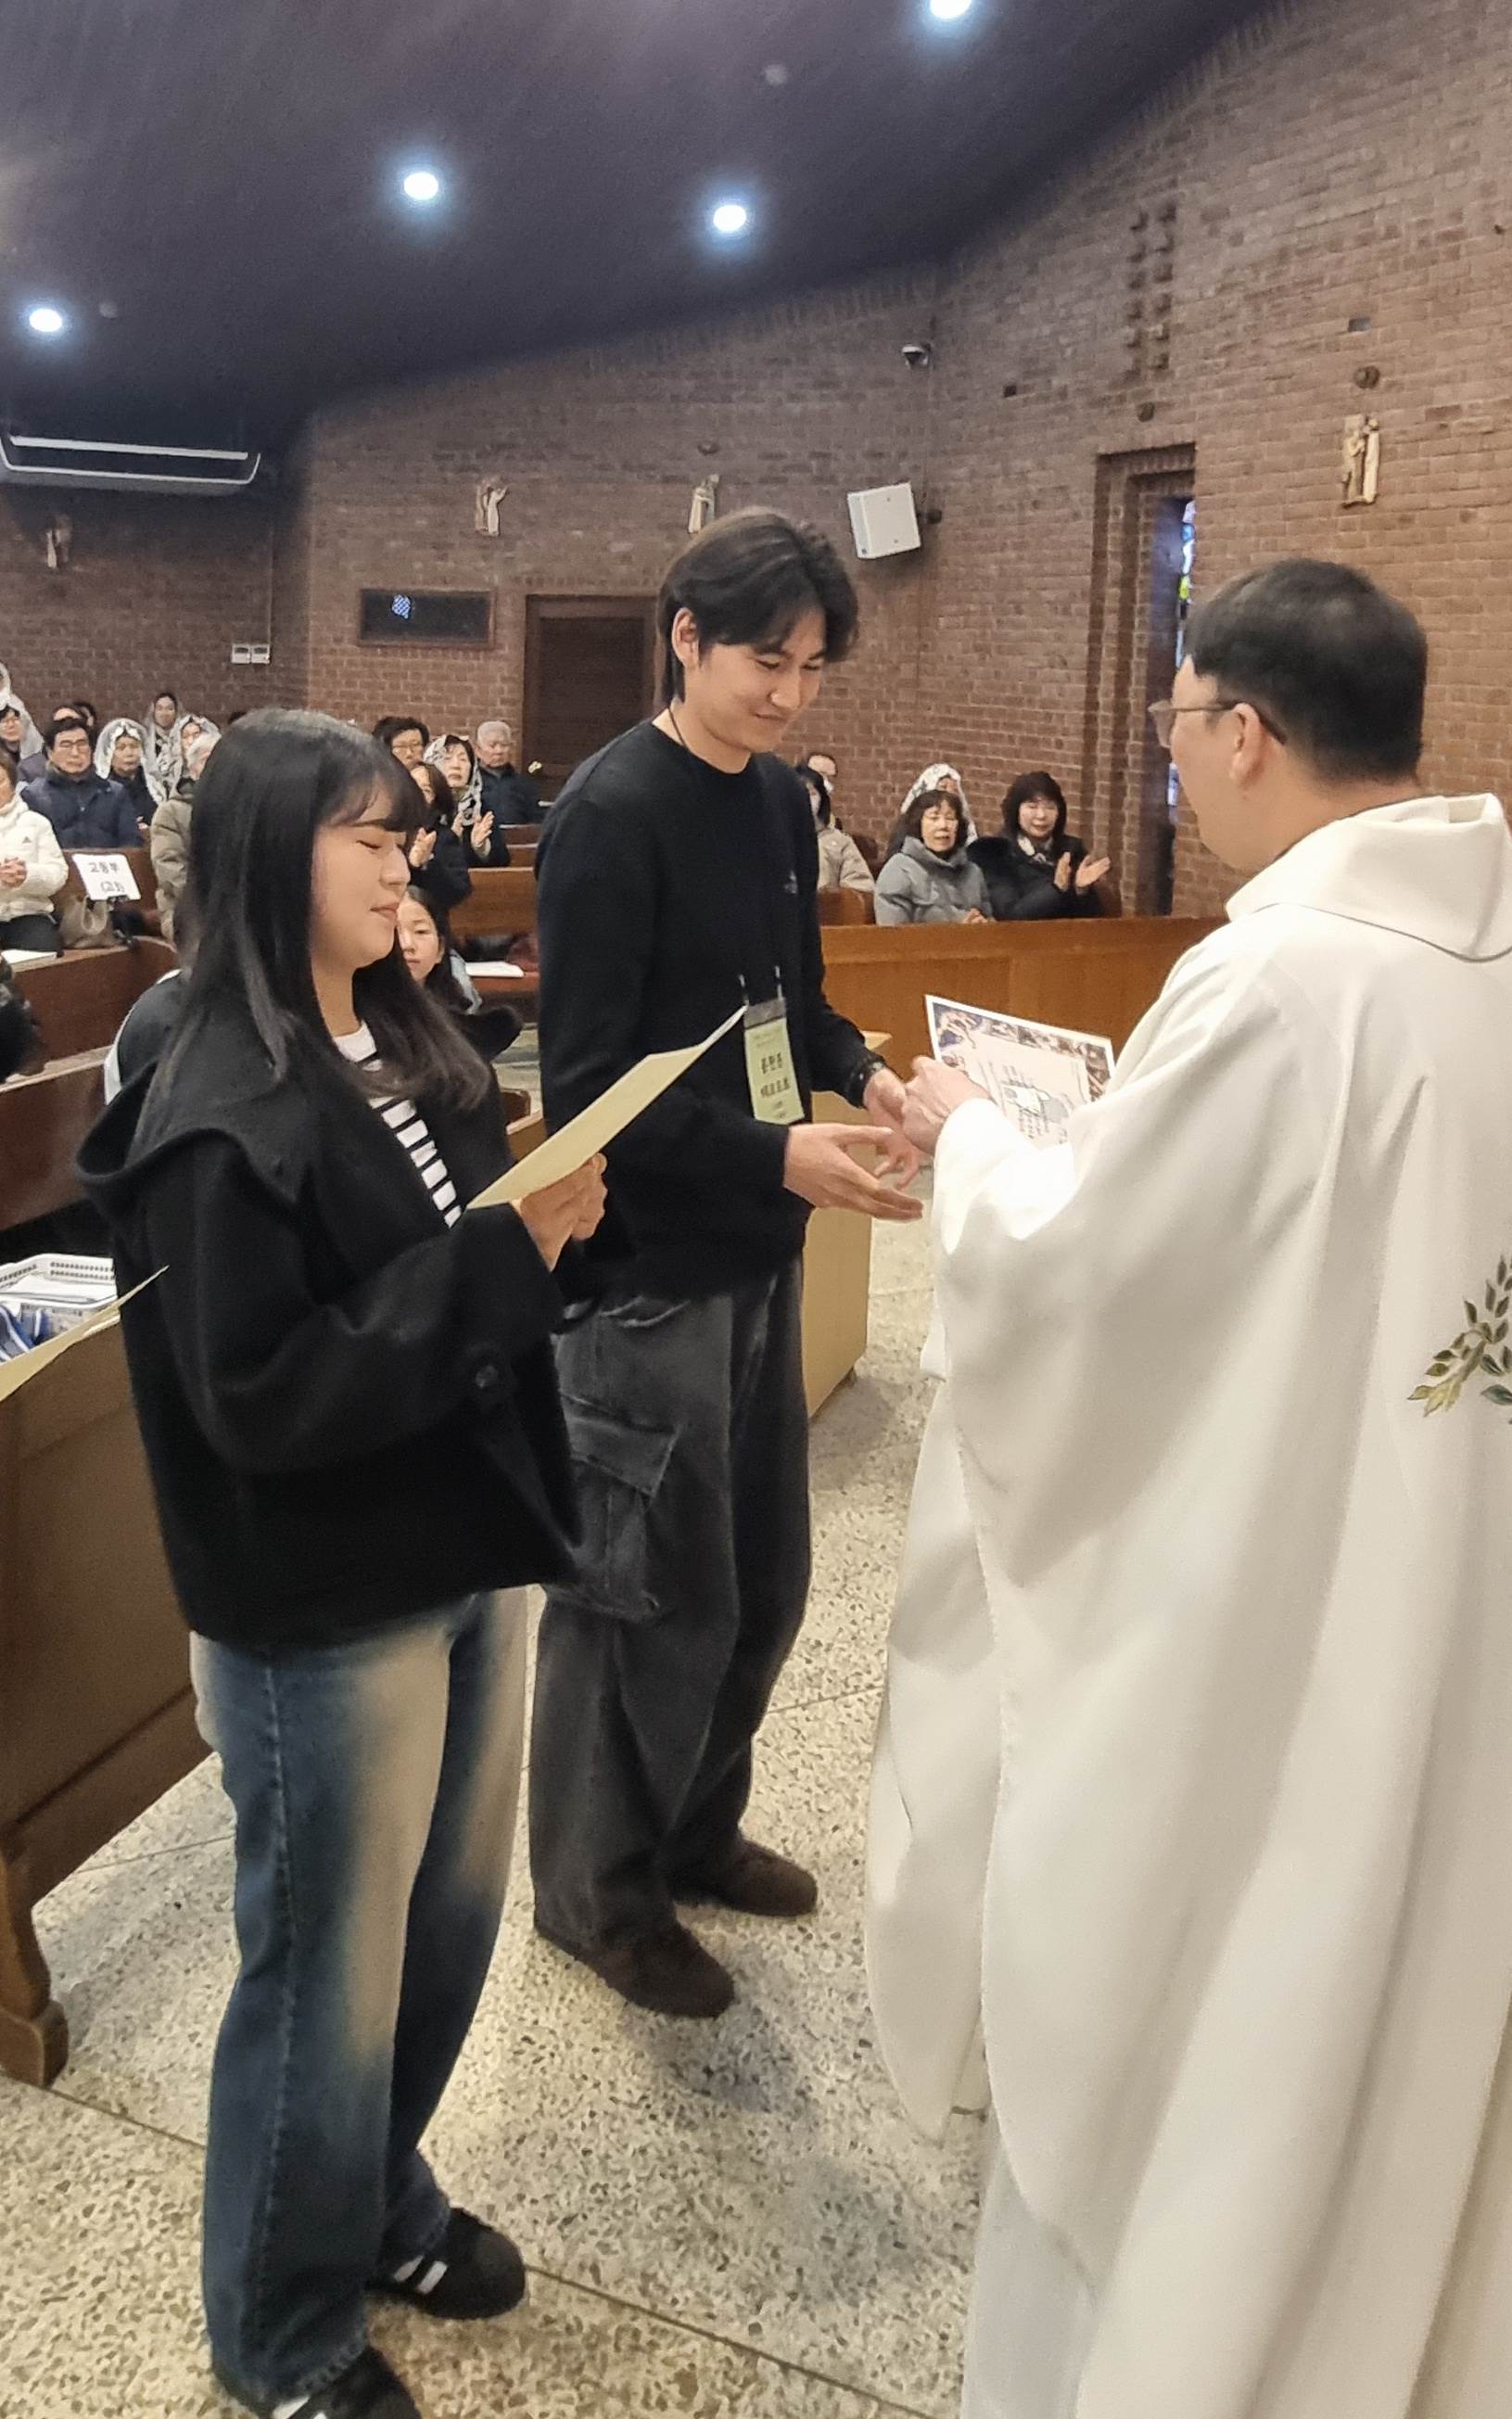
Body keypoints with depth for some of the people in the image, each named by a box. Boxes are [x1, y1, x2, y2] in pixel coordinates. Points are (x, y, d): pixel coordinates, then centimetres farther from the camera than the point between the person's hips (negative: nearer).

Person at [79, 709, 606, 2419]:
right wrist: (502, 1256, -24)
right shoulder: (222, 1119, -19)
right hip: (330, 1613, -7)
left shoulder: (400, 1045, 5)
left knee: (448, 1924, 21)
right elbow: (262, 1399, -24)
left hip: (466, 1553, 7)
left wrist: (549, 1224, -7)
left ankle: (383, 2202, 48)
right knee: (329, 1972, 11)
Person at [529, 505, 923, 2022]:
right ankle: (596, 1892, 29)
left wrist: (865, 1074, -2)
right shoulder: (612, 813, -15)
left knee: (762, 1574, 18)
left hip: (755, 1252, 8)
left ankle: (694, 1827, 41)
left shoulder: (780, 801, 8)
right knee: (651, 1595, 6)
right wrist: (783, 1154, -27)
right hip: (643, 1269, -8)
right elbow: (588, 1085, -19)